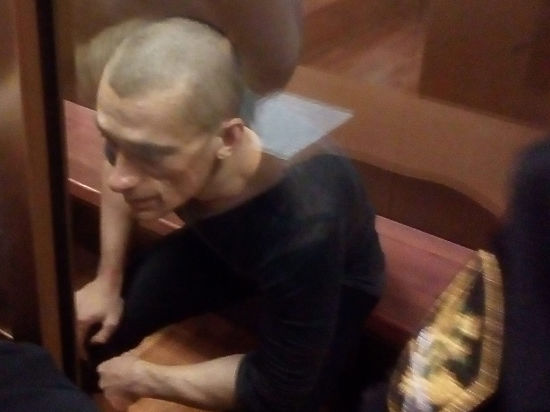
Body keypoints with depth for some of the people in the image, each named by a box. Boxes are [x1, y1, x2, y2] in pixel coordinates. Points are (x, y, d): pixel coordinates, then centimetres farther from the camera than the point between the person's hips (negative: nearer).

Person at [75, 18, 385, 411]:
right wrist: (108, 280, -3)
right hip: (221, 245, 4)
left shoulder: (304, 228, -46)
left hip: (329, 276, -4)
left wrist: (142, 379, -20)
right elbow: (117, 174, -1)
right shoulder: (146, 135, -29)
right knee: (92, 331, -5)